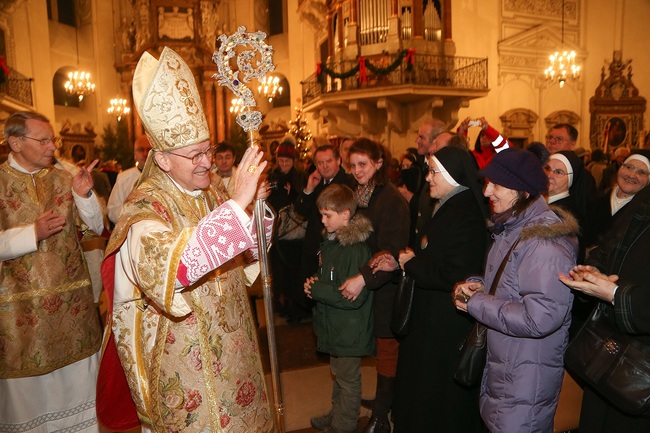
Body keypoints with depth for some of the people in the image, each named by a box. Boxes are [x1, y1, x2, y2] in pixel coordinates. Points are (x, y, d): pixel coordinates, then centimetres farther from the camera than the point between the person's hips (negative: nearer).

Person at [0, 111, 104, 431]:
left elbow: (96, 227, 2)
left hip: (73, 300, 3)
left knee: (77, 378, 14)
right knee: (30, 385, 11)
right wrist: (33, 232, -24)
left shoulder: (62, 179, 5)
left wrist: (84, 195, -14)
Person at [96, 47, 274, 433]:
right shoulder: (145, 209, -21)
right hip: (181, 361, -6)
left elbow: (249, 246, 10)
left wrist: (259, 206, -11)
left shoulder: (211, 192, 0)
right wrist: (236, 203, -43)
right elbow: (168, 269, -41)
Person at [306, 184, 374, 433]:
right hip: (335, 326, 9)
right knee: (337, 374, 25)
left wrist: (316, 289, -22)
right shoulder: (331, 241, 3)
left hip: (349, 329, -9)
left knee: (348, 379, 10)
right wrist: (315, 284, -2)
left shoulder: (356, 250, -26)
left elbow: (354, 297, -29)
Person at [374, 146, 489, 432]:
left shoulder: (465, 215, -24)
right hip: (431, 316, 10)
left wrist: (411, 263, -18)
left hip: (447, 326, -10)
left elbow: (454, 276, -30)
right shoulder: (447, 207, 8)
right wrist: (400, 263, 0)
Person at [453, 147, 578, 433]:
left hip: (528, 376, -9)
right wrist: (476, 285, -4)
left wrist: (476, 302, -22)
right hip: (498, 366, 9)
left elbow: (541, 318, -32)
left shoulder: (546, 241, -25)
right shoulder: (509, 229, 7)